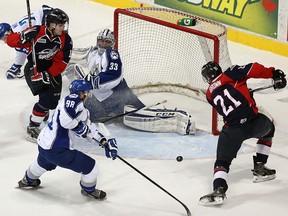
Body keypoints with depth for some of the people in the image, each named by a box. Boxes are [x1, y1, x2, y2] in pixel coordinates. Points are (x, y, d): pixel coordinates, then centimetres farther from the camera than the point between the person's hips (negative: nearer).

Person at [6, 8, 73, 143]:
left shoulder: (65, 40, -11)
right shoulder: (37, 32, -23)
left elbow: (61, 62, -11)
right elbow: (11, 41, -18)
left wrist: (49, 74, -24)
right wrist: (22, 39, -40)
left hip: (52, 69, 5)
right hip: (34, 69, -5)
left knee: (53, 99, 6)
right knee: (46, 98, -20)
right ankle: (32, 128, -9)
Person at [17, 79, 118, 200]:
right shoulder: (74, 100, -18)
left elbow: (89, 127, 17)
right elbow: (66, 120, -35)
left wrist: (104, 142, 13)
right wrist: (79, 127, -19)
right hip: (57, 151, -10)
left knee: (43, 162, 44)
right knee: (91, 168, 0)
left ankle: (28, 180, 69)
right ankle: (89, 190, 27)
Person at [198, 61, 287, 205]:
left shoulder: (210, 94, 17)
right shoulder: (231, 74, 6)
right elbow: (253, 69, -8)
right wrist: (274, 74, -1)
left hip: (232, 131, 1)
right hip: (254, 121, -1)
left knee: (222, 161, 7)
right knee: (268, 129, 33)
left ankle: (219, 189, -21)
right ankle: (259, 167, 33)